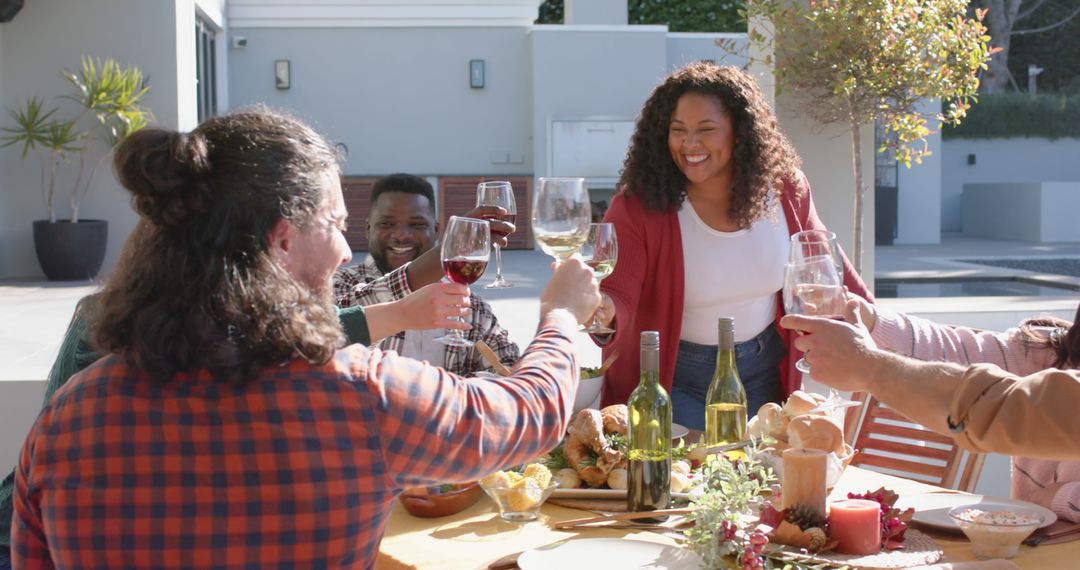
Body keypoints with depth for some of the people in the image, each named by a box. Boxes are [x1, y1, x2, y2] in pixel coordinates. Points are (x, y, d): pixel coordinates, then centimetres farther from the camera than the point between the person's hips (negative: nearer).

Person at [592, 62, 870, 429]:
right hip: (674, 379, -3)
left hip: (762, 373, 4)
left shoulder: (785, 189, -8)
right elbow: (619, 295, -25)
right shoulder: (638, 206, -20)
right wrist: (604, 312, -48)